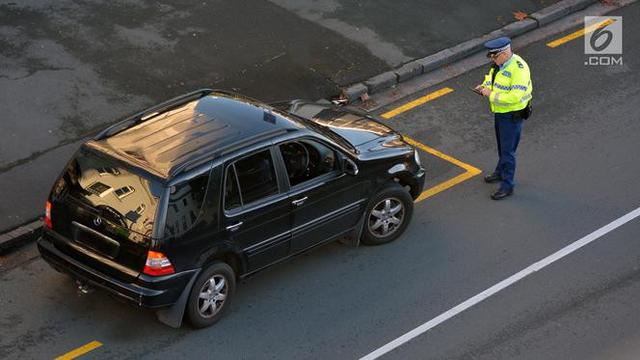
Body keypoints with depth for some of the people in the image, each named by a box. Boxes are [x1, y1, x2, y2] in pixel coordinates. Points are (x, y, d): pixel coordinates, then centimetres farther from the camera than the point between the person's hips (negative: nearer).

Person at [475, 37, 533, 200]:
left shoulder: (518, 68, -29)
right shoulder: (499, 64, -1)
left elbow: (516, 96, -34)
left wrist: (492, 95, -28)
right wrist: (484, 86, -2)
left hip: (512, 114, -9)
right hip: (500, 111, 9)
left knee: (508, 149, 0)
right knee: (502, 145, 26)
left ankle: (507, 185, 10)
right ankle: (501, 172, 46)